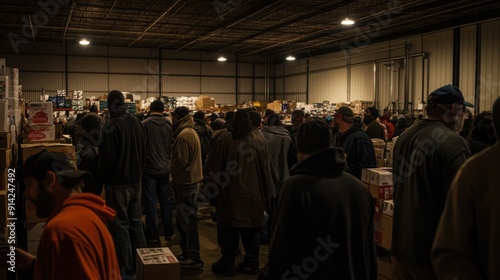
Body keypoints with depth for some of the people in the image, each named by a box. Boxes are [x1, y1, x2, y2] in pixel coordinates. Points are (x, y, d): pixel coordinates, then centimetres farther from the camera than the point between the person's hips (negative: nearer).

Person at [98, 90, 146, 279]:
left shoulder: (110, 126, -17)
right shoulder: (137, 123, 5)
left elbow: (106, 158, -17)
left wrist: (104, 178, -2)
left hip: (117, 183, -7)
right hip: (136, 181, 7)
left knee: (120, 226, 0)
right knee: (136, 222, 16)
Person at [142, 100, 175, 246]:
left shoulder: (145, 124, -11)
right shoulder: (169, 125, 0)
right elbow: (172, 146, 7)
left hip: (149, 169, -4)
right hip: (164, 169, 4)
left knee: (151, 203, 3)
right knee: (165, 201, 14)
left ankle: (153, 236, 7)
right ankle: (168, 233, 22)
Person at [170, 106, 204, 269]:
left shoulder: (184, 135, -18)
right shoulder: (191, 132, 14)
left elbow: (180, 161, -20)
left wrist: (171, 171, -3)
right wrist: (174, 172, 10)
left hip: (186, 181, -10)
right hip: (190, 178, 10)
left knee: (187, 219, -4)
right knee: (183, 219, 17)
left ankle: (193, 258, 3)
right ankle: (187, 252, 27)